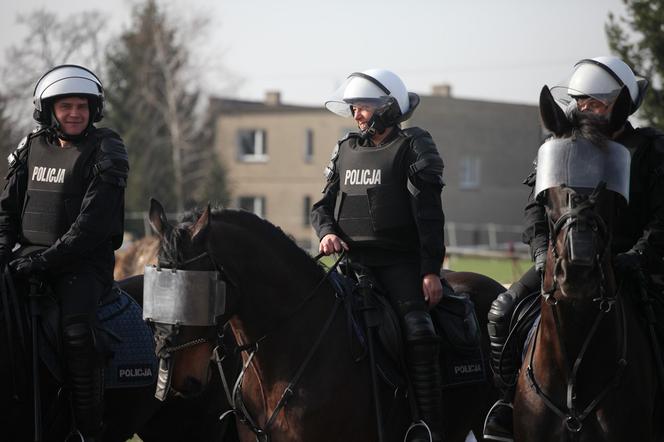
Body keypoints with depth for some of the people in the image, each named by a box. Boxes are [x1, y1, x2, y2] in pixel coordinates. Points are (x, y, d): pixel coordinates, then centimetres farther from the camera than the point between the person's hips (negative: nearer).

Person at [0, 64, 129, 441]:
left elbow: (93, 223, -13)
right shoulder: (32, 148, 13)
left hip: (85, 262, -5)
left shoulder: (105, 151, -4)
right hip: (31, 258, 6)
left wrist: (47, 259, -19)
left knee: (77, 330, -27)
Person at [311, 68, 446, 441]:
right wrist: (327, 232, -3)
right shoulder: (346, 150, 16)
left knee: (418, 332, -20)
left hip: (399, 261, -5)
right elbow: (324, 204, 21)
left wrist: (431, 270, -15)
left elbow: (428, 212, -7)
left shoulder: (413, 146, 0)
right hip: (352, 260, 6)